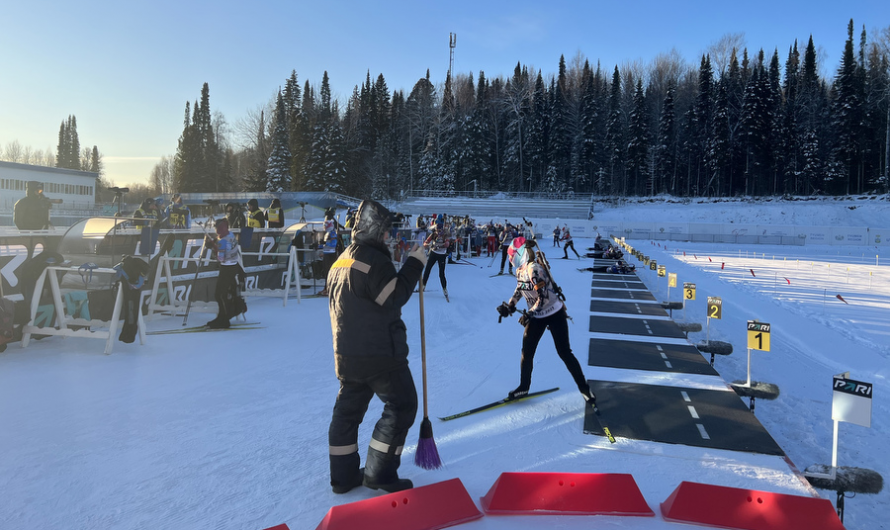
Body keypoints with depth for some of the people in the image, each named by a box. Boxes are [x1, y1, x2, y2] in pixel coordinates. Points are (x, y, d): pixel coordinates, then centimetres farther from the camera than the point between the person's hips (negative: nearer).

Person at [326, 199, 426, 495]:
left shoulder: (341, 261, 14)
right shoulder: (373, 259, -16)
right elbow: (394, 298, -19)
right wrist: (414, 265, -12)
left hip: (347, 353, 9)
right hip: (380, 354, -9)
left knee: (348, 409, 15)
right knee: (401, 407, 3)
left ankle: (343, 475, 23)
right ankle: (379, 473, 5)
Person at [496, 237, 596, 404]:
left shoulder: (534, 269, -26)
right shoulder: (520, 270, 1)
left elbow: (544, 297, -29)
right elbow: (519, 290, 18)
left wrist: (528, 314, -24)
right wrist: (509, 306, 5)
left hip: (554, 314, -8)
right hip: (537, 317, 8)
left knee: (564, 353, -3)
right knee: (527, 352, 9)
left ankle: (584, 388, 11)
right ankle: (524, 387, 25)